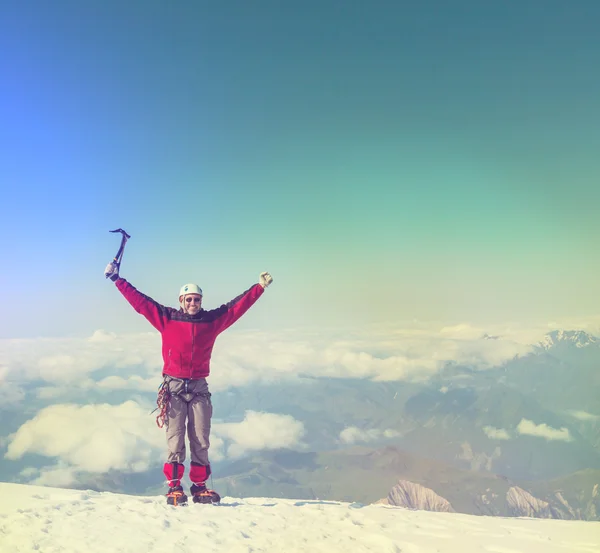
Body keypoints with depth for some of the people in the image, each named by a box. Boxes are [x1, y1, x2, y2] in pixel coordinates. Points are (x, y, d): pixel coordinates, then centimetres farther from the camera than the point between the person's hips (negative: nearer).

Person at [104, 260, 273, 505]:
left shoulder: (212, 320, 8)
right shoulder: (166, 318, 4)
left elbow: (237, 306, 12)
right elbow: (139, 301, 5)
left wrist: (260, 287, 13)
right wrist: (117, 279, 4)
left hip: (199, 387, 2)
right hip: (174, 387, -2)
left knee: (201, 440, 1)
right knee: (175, 439, -5)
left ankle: (199, 487, 9)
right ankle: (174, 487, -1)